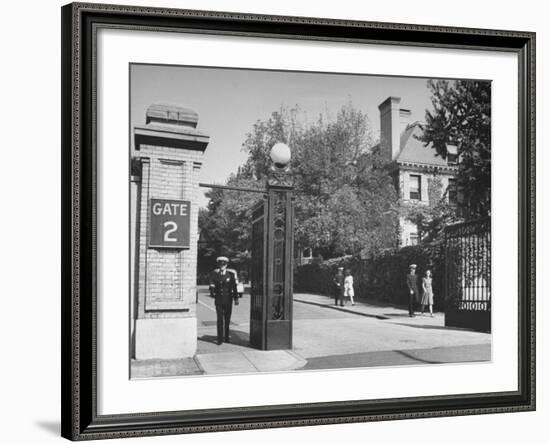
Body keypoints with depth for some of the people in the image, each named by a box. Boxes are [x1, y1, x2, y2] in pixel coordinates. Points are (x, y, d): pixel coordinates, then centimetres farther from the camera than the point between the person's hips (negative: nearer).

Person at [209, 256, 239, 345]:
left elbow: (234, 287, 5)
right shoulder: (215, 274, 4)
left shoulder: (231, 275, 3)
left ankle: (226, 337, 19)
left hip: (228, 300, 1)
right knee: (220, 319, -6)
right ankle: (220, 338, -3)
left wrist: (236, 298, 2)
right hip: (219, 300, -1)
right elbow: (212, 285, -1)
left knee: (227, 319, 7)